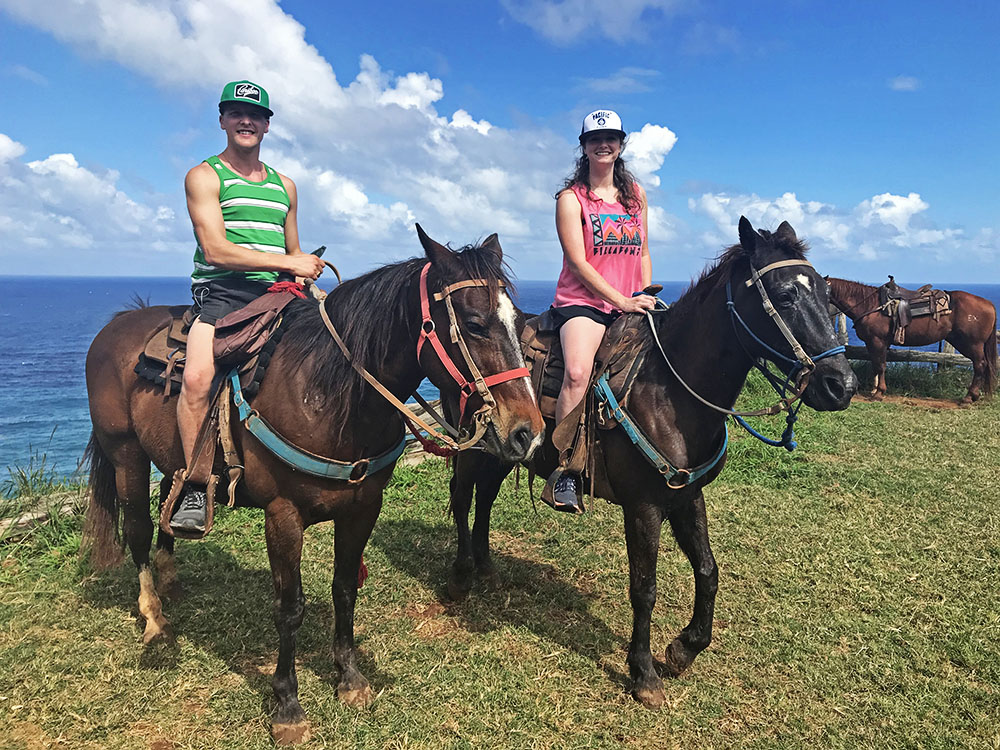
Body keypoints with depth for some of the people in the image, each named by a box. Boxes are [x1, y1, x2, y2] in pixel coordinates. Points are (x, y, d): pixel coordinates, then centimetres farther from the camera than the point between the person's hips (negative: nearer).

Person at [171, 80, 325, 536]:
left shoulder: (284, 185, 22)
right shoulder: (204, 176, 4)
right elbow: (217, 250, -9)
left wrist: (309, 276, 3)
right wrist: (289, 263, -14)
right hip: (220, 294, -5)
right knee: (197, 376, -30)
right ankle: (195, 489, -15)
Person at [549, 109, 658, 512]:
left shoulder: (636, 194, 17)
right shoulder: (571, 197, 0)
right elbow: (578, 263, -9)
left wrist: (646, 296, 7)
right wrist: (623, 301, -16)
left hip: (631, 305, 6)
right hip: (582, 301, -5)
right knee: (577, 372, -31)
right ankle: (565, 472, -24)